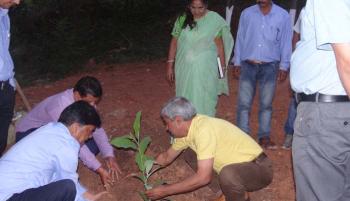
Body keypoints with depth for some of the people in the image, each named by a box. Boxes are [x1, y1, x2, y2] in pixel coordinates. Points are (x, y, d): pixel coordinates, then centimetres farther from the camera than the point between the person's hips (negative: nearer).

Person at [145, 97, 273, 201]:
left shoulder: (204, 130, -29)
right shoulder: (187, 128, -1)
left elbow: (203, 177, -31)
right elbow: (167, 157, 17)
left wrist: (165, 191, -24)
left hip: (259, 169, -9)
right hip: (236, 167, 9)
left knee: (227, 174, -40)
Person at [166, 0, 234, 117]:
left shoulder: (214, 20, -6)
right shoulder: (182, 19, 2)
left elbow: (219, 44, -2)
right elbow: (174, 42, 6)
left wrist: (223, 67, -3)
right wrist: (170, 65, 4)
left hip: (206, 70, -2)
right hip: (185, 68, 3)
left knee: (204, 102, 0)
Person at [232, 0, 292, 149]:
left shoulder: (283, 16, 0)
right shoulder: (246, 13, 3)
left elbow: (286, 42, 3)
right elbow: (240, 39, 8)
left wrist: (284, 67, 0)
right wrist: (237, 63, 6)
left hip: (269, 66, 0)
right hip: (248, 65, 1)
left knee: (266, 104, 7)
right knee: (244, 103, -1)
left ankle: (264, 136, 16)